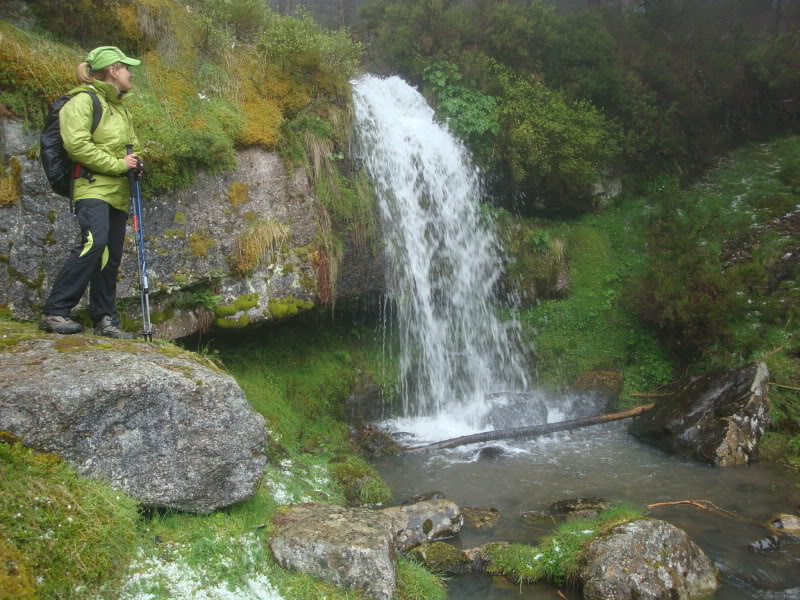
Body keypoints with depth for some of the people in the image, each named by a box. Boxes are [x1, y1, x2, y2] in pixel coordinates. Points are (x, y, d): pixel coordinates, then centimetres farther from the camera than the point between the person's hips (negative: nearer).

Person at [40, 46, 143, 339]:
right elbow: (76, 144, -16)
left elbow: (131, 144, 34)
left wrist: (135, 162, 11)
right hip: (93, 187, -9)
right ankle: (54, 312, -19)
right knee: (94, 242, -25)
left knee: (111, 256, 5)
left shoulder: (120, 108, 23)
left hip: (117, 193, 9)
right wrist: (118, 164, -14)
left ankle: (105, 320, 11)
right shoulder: (84, 100, -5)